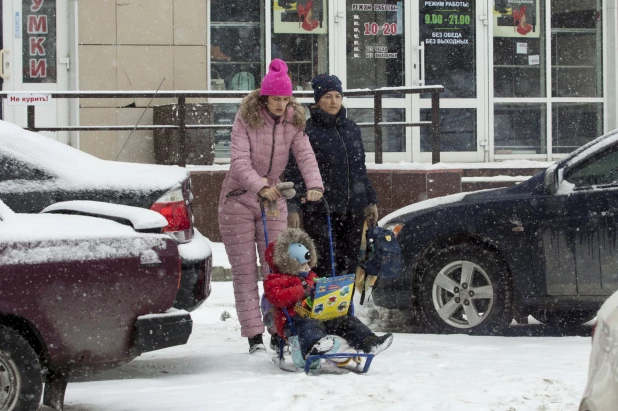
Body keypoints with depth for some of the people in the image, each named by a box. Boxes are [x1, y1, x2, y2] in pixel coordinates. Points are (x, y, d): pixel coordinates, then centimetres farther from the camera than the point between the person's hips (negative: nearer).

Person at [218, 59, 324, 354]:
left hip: (273, 199, 3)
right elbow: (240, 160, -21)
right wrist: (260, 187, -37)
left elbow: (305, 156, -11)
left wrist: (315, 185, -31)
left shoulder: (293, 122, 0)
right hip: (239, 200, -3)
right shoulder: (246, 118, -11)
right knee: (245, 271, -4)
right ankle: (254, 336, -5)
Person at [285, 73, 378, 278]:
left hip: (353, 210, 5)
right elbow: (293, 172, -5)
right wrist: (293, 207, -12)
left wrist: (371, 201, 21)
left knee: (349, 264, 5)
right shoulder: (307, 131, -3)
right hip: (319, 212, -5)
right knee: (323, 266, -10)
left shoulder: (351, 129, 14)